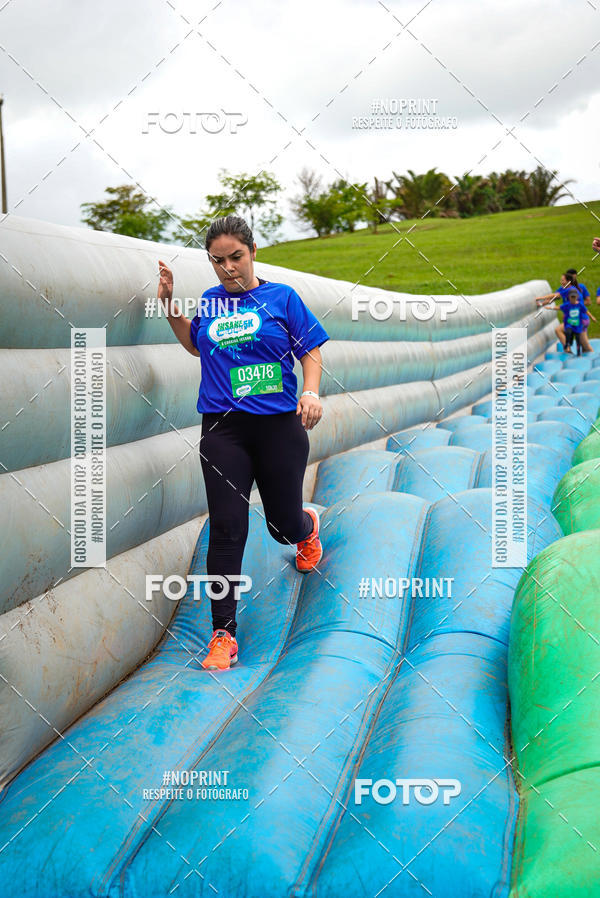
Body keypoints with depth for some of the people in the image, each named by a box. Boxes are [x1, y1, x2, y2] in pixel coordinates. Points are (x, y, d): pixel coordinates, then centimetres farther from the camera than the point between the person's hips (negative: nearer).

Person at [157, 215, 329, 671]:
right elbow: (194, 344, 30)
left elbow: (311, 350, 4)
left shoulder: (282, 297, 2)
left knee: (284, 524, 9)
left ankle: (308, 527, 50)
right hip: (223, 429, 2)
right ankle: (223, 633, 0)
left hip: (280, 425, -2)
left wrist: (311, 392, -13)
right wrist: (170, 303, 16)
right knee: (226, 529, -6)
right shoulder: (208, 302, 11)